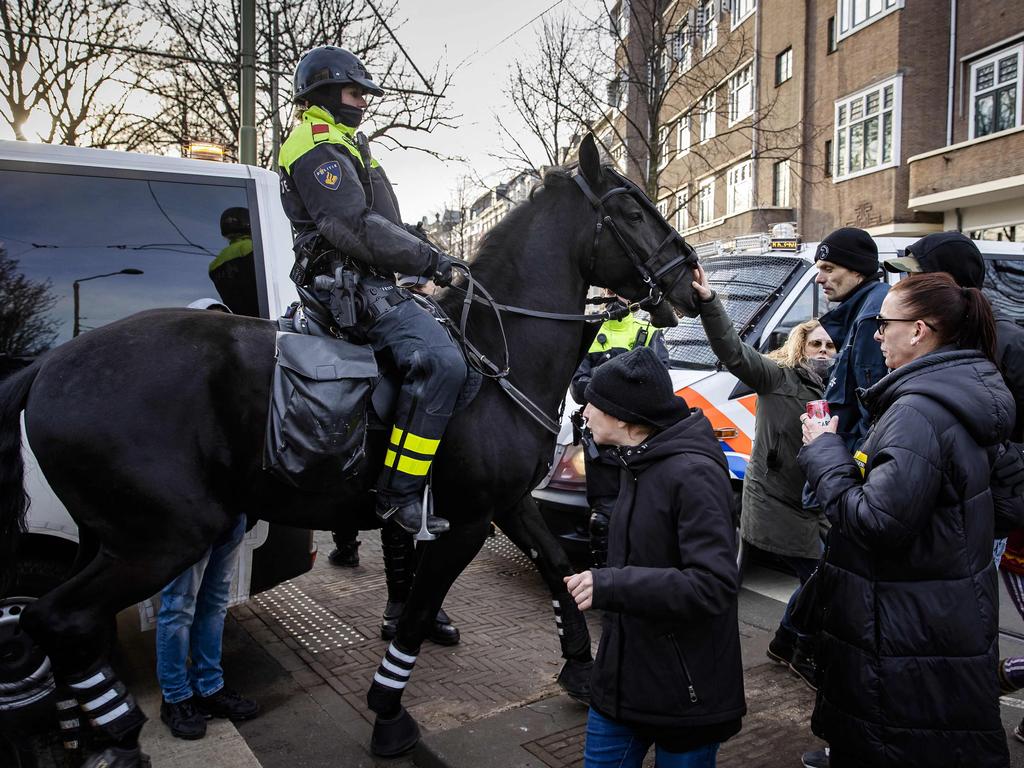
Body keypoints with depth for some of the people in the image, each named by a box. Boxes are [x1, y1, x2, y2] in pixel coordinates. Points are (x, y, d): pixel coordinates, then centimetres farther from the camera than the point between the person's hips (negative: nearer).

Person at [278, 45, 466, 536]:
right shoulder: (319, 148, -9)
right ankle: (399, 494, -24)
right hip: (352, 288, -12)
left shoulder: (338, 146, 27)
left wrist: (422, 259, 17)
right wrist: (430, 260, -16)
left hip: (356, 285, 12)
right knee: (442, 362, -27)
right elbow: (355, 229, -21)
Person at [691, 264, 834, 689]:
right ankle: (806, 654, 20)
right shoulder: (778, 377, -9)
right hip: (775, 503, -8)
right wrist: (708, 301, -38)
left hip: (810, 506, 8)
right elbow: (733, 351, -26)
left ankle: (785, 642, 41)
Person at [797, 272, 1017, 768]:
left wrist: (823, 452, -16)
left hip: (908, 633, -10)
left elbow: (877, 520, -27)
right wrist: (833, 447, 6)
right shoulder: (964, 399, 8)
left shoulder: (919, 411, -24)